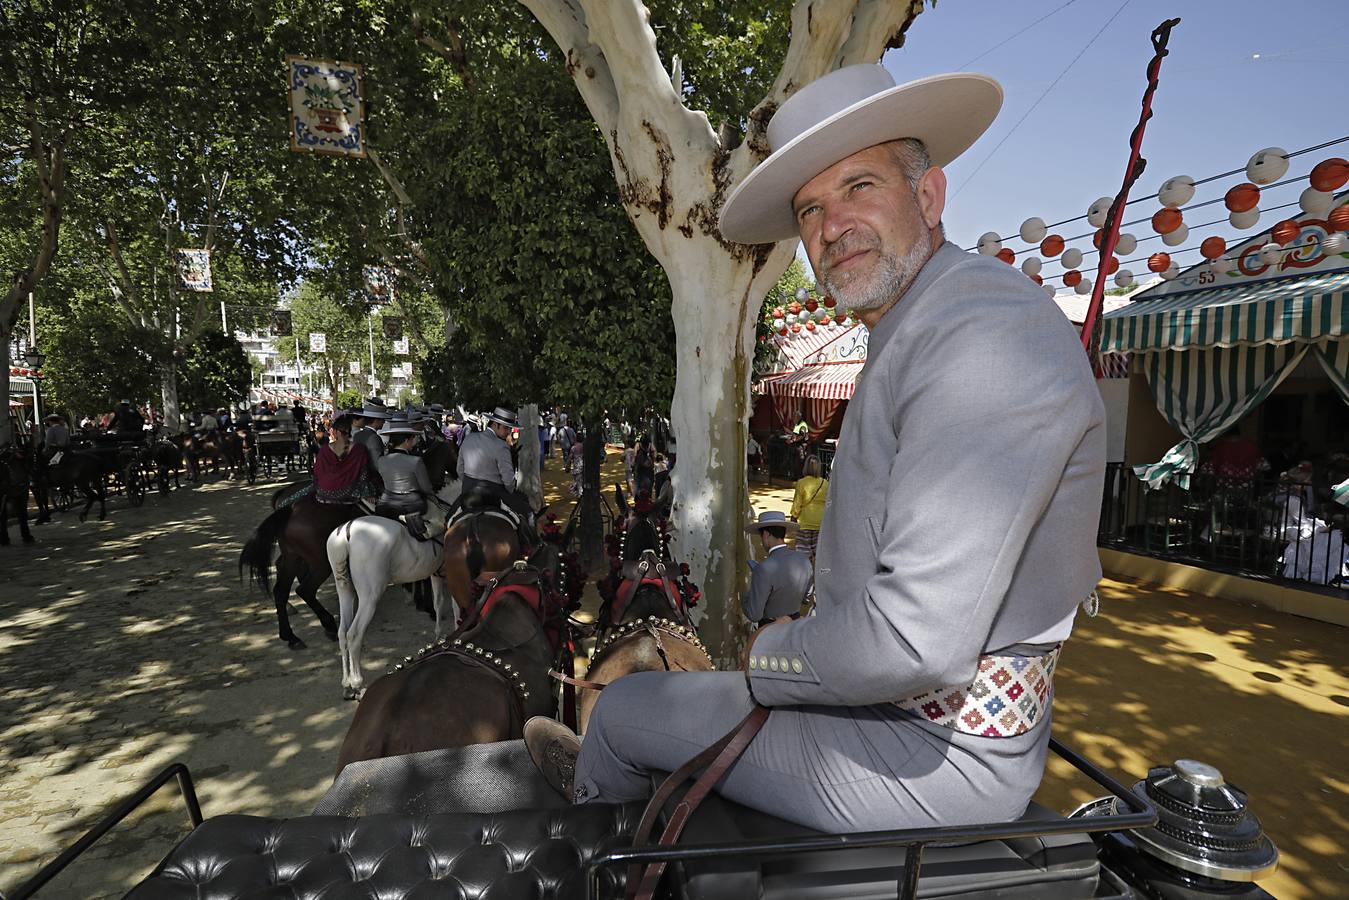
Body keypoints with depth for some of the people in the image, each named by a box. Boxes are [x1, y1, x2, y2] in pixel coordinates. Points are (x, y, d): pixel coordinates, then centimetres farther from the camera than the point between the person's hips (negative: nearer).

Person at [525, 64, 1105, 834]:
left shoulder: (986, 332, -27)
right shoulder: (914, 342, 8)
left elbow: (917, 642, -32)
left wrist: (768, 655, -13)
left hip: (934, 757, -9)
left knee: (624, 707, 7)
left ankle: (596, 789, 42)